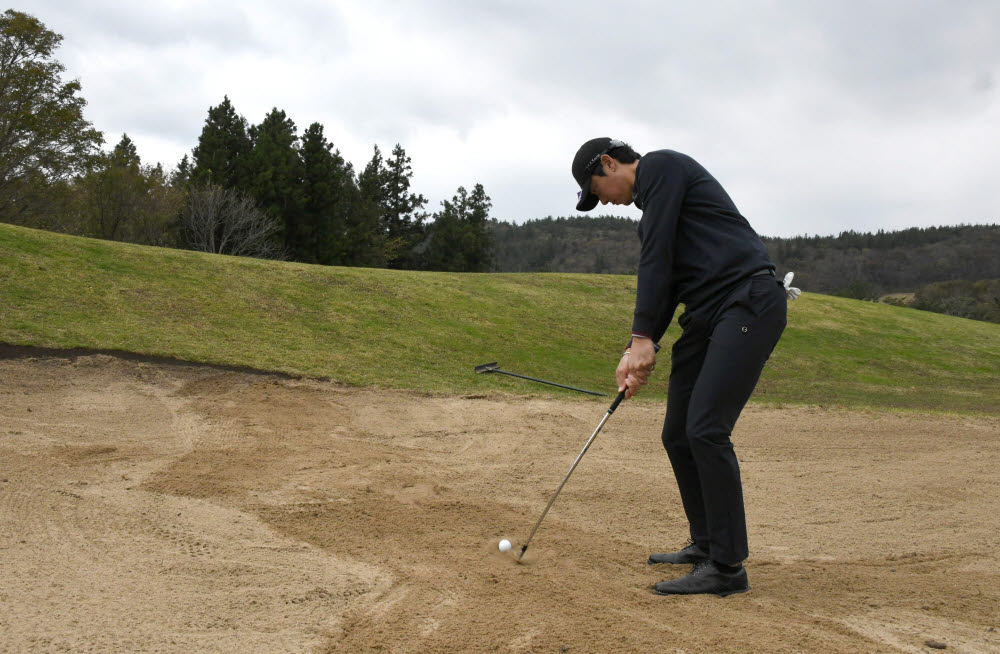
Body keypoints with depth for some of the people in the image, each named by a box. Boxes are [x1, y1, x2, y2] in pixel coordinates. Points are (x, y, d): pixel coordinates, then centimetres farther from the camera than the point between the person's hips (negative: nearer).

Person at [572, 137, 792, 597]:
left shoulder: (662, 166, -3)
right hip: (707, 316, 10)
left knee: (706, 429, -16)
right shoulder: (651, 198, 26)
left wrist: (641, 338, -12)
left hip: (748, 304, -10)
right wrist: (642, 349, 8)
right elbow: (665, 280, 20)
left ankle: (728, 567, -11)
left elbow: (657, 258, -11)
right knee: (679, 436, 9)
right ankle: (706, 545, 21)